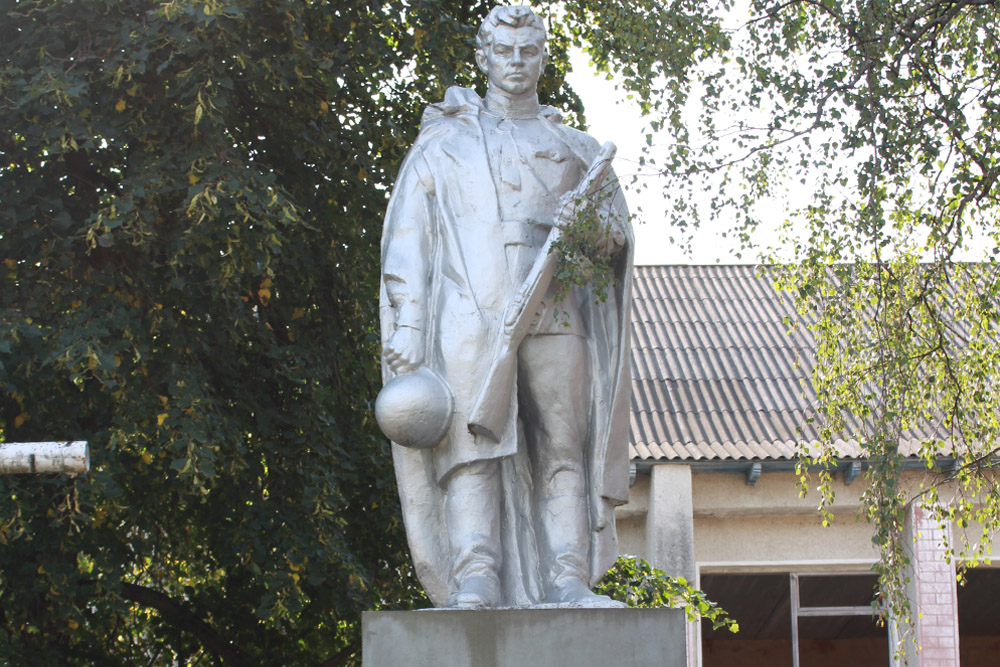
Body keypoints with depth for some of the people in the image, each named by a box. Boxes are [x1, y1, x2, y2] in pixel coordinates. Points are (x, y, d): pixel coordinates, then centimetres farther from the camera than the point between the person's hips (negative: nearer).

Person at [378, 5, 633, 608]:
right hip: (471, 317, -1)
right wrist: (406, 326, -1)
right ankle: (474, 583, -18)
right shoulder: (442, 144, 20)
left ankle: (568, 582, -9)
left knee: (563, 449, -7)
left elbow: (620, 232, 15)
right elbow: (406, 243, 12)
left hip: (555, 317, 1)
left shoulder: (577, 149, 23)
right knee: (474, 445, -13)